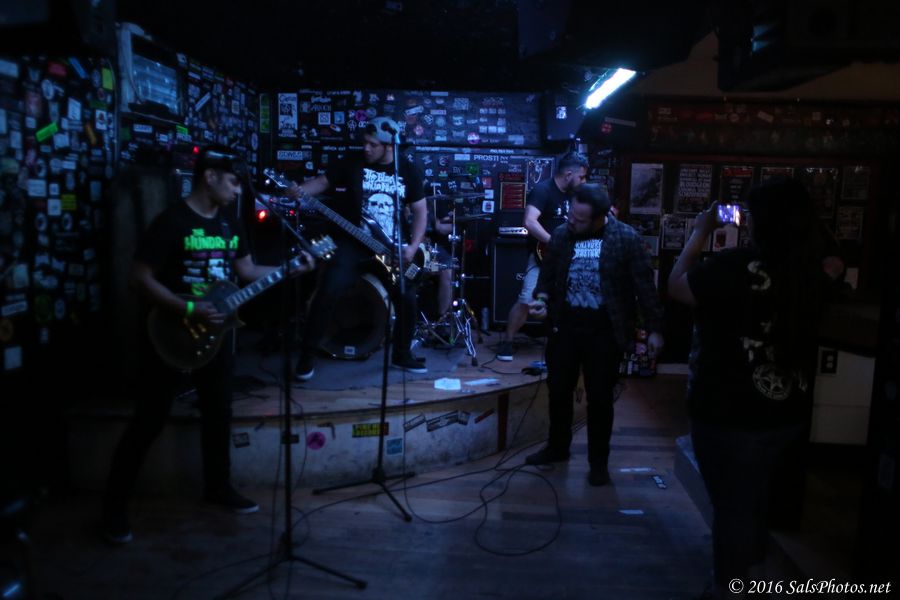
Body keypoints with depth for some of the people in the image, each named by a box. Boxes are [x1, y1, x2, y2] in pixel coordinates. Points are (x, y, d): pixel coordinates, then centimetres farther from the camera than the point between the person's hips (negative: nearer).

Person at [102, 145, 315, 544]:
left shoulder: (230, 223, 8)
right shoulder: (172, 221, -15)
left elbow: (247, 270, 13)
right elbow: (140, 278, -17)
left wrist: (293, 269, 1)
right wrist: (188, 309, -24)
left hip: (214, 333, 7)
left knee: (219, 414, 15)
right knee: (149, 421, 0)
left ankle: (218, 488, 32)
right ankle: (115, 506, 15)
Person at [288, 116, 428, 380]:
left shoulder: (407, 171, 3)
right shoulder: (353, 165, -1)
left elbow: (420, 211, 5)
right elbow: (323, 181, 1)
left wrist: (412, 246, -7)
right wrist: (300, 190, -21)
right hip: (353, 243, -2)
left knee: (407, 298, 0)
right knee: (328, 291, -17)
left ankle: (402, 355, 23)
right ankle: (307, 355, -2)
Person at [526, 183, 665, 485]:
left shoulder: (626, 238, -10)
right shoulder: (560, 234, 0)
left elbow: (644, 285, -6)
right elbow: (548, 273, 12)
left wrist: (654, 329, -8)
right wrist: (542, 297, -8)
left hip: (604, 332, -3)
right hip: (564, 327, 4)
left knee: (600, 398, 7)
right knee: (558, 390, 14)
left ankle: (599, 461, 25)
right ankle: (557, 447, 36)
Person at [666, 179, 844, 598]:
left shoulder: (735, 266, -24)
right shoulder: (814, 270, -5)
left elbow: (676, 287, -8)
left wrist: (700, 234, 0)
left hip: (730, 417, -6)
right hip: (789, 415, 7)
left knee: (731, 505, 11)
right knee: (754, 500, 26)